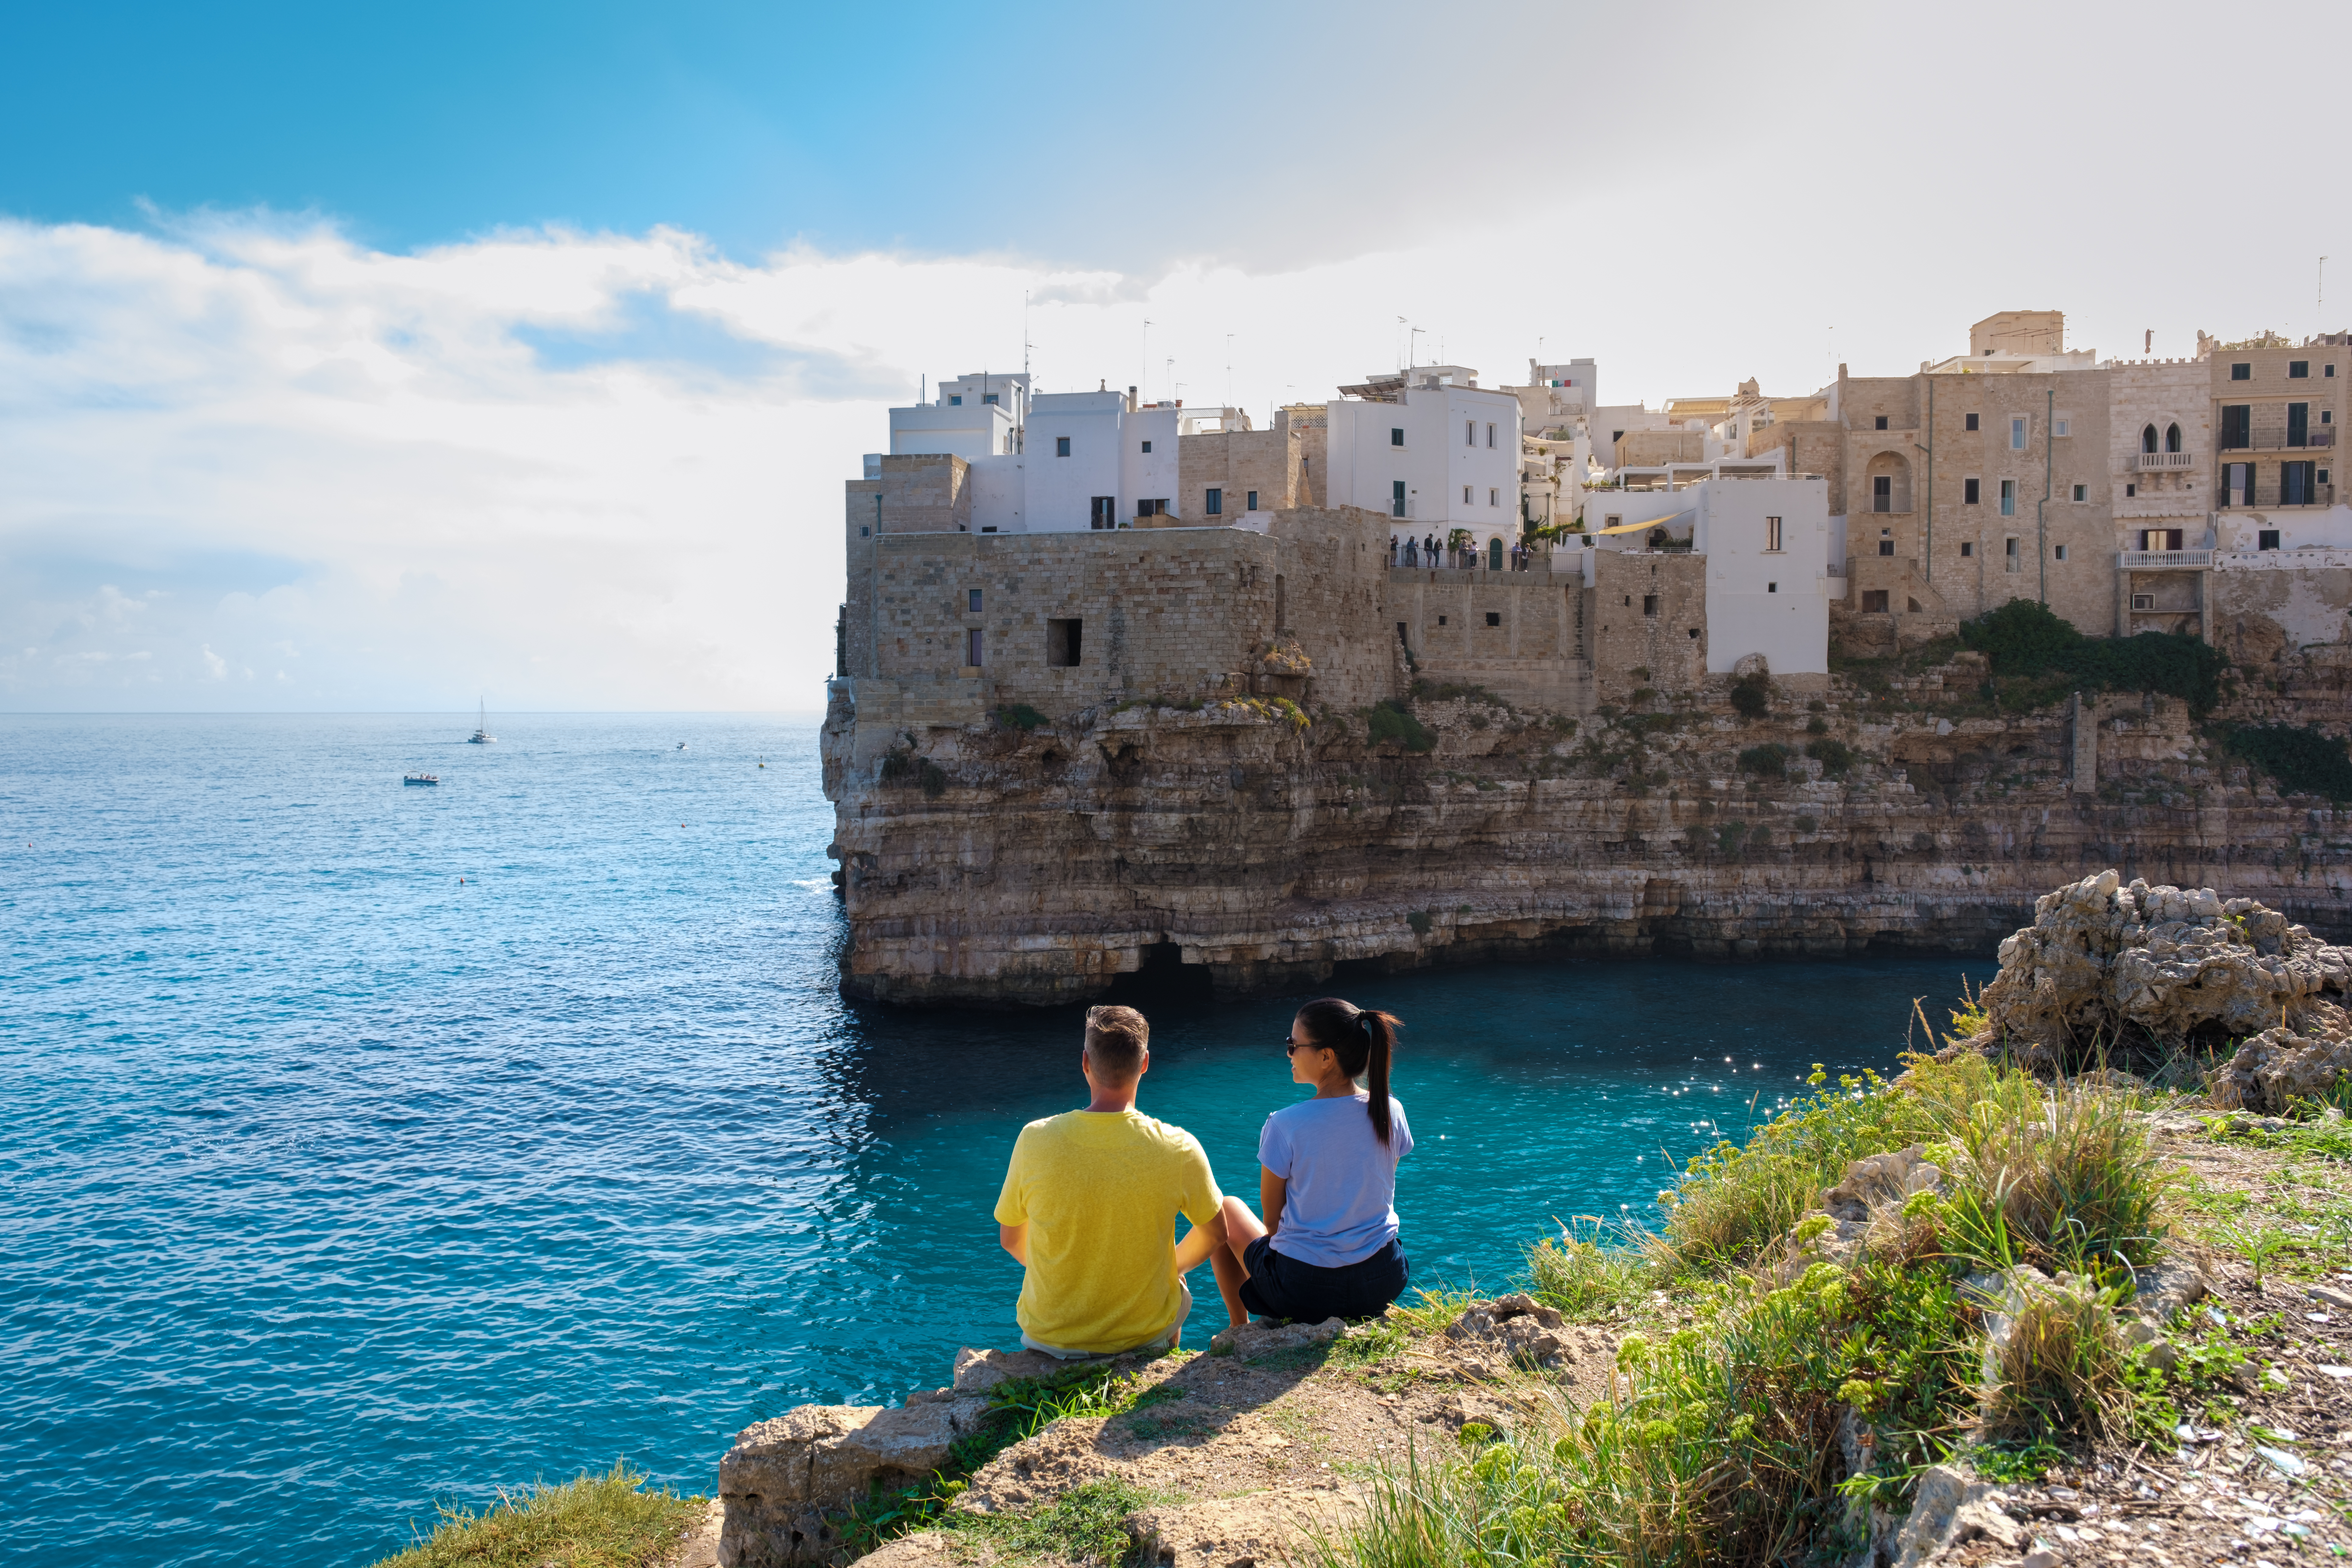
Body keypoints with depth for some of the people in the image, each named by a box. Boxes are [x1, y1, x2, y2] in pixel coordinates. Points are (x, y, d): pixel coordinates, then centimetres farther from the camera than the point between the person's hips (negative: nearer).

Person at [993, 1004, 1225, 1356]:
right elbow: (1214, 1234, -1)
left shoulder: (1035, 1140, -19)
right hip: (1145, 1336, 0)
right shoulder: (1178, 1149, -19)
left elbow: (1011, 1240, -3)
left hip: (1050, 1337, 1)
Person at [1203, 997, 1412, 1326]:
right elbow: (1377, 1192, 7)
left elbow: (1272, 1218, -8)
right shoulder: (1391, 1112, -8)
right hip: (1384, 1283, 4)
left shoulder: (1284, 1125, -20)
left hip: (1305, 1291, -4)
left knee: (1227, 1208, 23)